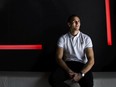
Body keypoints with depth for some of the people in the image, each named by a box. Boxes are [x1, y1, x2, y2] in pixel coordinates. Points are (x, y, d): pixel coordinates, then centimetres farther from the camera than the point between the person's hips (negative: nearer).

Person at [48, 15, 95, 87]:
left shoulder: (86, 38, 1)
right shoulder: (63, 38, 3)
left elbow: (91, 60, -6)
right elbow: (59, 58, -1)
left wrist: (81, 74, -22)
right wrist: (69, 71, -19)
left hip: (82, 65, -1)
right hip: (67, 65, 2)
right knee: (53, 78, -29)